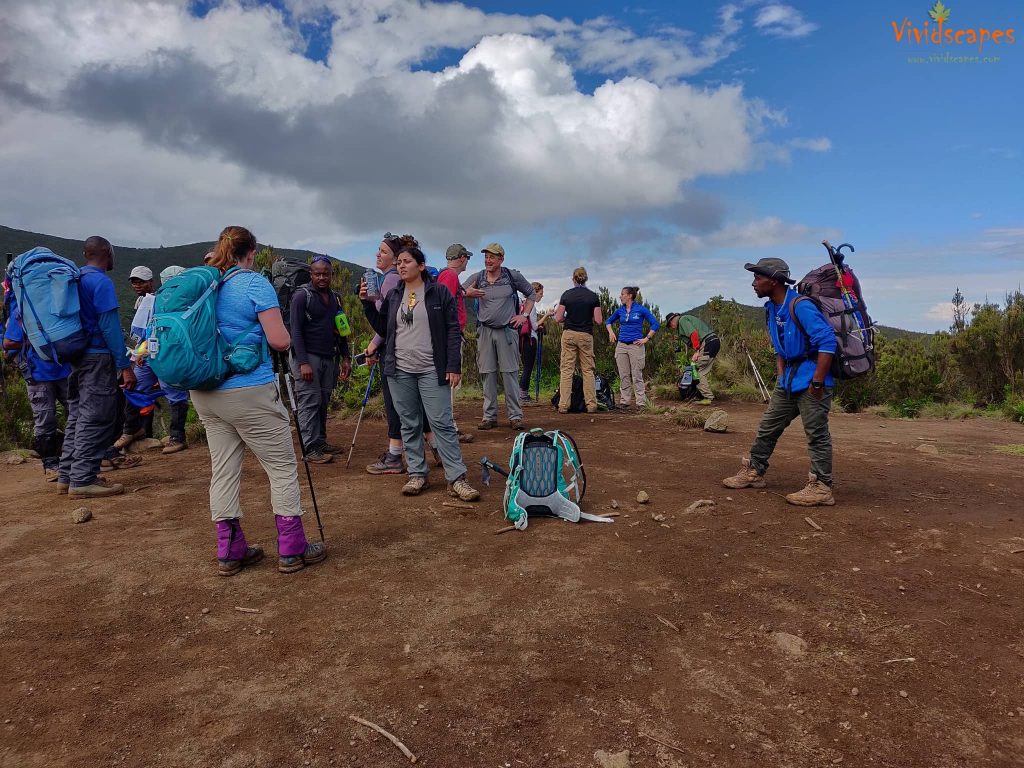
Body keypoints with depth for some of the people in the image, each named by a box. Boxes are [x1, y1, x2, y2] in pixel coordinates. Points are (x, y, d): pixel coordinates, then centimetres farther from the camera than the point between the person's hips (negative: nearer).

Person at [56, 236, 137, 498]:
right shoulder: (101, 282, -13)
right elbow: (109, 325, -18)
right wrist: (125, 366, -18)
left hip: (75, 358, 9)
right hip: (97, 358, -9)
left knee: (77, 416, 15)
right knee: (95, 420, -4)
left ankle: (66, 476, 22)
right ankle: (82, 480, -1)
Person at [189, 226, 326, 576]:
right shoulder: (255, 283, -10)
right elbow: (280, 340, -15)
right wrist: (283, 332, 6)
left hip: (205, 393, 7)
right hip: (249, 393, -7)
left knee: (223, 469, 13)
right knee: (282, 468, 4)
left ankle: (230, 551, 20)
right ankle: (292, 550, 11)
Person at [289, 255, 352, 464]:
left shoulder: (335, 298, 16)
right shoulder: (301, 296, -4)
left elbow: (341, 330, 21)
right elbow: (296, 331, -10)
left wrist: (345, 357, 13)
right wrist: (303, 362, -17)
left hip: (329, 358, 6)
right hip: (307, 356, -6)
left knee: (323, 402, 7)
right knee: (310, 402, -7)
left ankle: (321, 442, 18)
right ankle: (311, 449, -4)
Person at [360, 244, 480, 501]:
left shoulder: (439, 292, 0)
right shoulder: (394, 296, 13)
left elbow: (453, 331, -3)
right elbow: (382, 328, 16)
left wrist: (454, 366, -9)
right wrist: (367, 303, 5)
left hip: (432, 371, -4)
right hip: (400, 372, 5)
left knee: (442, 423, -7)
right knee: (410, 425, 8)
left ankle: (456, 479, -3)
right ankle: (417, 475, 18)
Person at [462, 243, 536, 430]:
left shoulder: (513, 276, 4)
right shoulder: (477, 277, 6)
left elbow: (531, 294, 16)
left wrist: (524, 315, 5)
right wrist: (468, 293, -13)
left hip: (507, 330, -1)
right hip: (485, 330, 2)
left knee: (510, 374, -2)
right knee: (487, 374, 3)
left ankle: (515, 416, 4)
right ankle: (489, 416, 10)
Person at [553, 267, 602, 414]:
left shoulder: (566, 294, -1)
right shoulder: (593, 296, -1)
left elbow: (558, 318, -3)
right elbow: (598, 320, -4)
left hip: (568, 334, 0)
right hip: (586, 335, 0)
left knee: (566, 370, 2)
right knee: (587, 370, 8)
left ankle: (563, 406, -2)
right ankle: (591, 405, 8)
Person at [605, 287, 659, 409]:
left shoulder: (641, 309, -3)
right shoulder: (620, 310, 10)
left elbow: (655, 324, -3)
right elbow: (608, 321, 26)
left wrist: (646, 339, -7)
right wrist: (611, 332, 10)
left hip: (635, 346, -5)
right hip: (621, 345, 5)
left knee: (637, 376, -4)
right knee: (624, 376, 7)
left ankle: (641, 403, 2)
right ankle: (625, 401, 14)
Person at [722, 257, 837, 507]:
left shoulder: (800, 306, -20)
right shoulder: (771, 309, 9)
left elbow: (827, 342, -24)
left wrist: (817, 382, -23)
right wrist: (782, 376, 11)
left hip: (811, 378, -9)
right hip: (789, 380, 9)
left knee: (816, 433, -4)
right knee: (768, 426, 14)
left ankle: (821, 488, 3)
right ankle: (754, 472, 26)